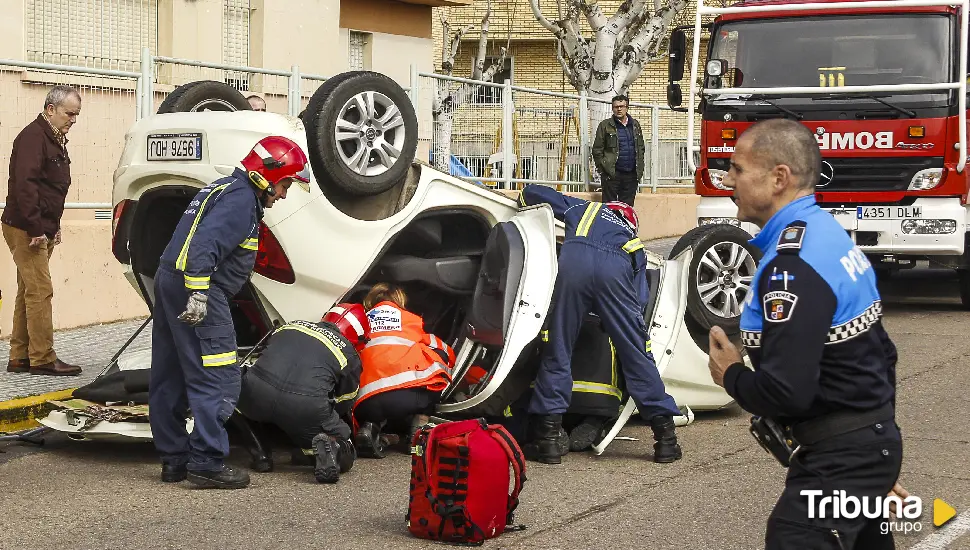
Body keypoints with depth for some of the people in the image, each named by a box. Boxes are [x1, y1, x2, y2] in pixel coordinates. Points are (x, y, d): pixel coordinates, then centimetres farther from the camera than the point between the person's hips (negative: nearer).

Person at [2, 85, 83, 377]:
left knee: (28, 293, 12)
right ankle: (42, 358, -8)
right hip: (25, 230, -10)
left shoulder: (55, 141, 17)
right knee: (40, 292, -10)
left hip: (41, 230, 10)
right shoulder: (33, 137, -15)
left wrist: (53, 227, 18)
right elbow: (24, 185, -24)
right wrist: (36, 228, -25)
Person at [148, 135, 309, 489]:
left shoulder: (226, 189, 21)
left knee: (170, 378, 13)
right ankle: (206, 462, -12)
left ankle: (174, 459, 21)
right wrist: (198, 296, -30)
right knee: (217, 381, -10)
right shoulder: (241, 199, -12)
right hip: (196, 288, -11)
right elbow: (204, 246, -25)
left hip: (170, 282, 11)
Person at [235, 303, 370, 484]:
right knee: (344, 457, 19)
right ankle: (328, 446, -14)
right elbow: (343, 405, 25)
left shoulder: (289, 327, 29)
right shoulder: (350, 356, 19)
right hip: (305, 406, -2)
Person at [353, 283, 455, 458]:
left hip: (366, 405, 2)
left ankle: (370, 426, -1)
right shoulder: (411, 320, 27)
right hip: (410, 396, -2)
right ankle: (419, 424, 7)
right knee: (440, 355, 24)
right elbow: (448, 354, 36)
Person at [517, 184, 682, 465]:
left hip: (574, 259, -1)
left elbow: (532, 192, 41)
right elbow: (639, 300, 27)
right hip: (615, 270, 1)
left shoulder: (583, 208, 40)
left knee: (557, 351, 7)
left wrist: (523, 200, 64)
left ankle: (547, 439, 6)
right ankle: (666, 437, 11)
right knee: (637, 355, 9)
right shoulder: (634, 243, 39)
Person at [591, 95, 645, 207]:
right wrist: (602, 169, -5)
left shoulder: (635, 125, 13)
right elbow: (597, 150, 0)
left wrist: (640, 170, 9)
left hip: (631, 175, 4)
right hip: (612, 175, -4)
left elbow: (641, 148, 17)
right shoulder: (605, 125, 0)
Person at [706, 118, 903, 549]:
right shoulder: (827, 232, 9)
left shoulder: (793, 266, -23)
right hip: (875, 439, 10)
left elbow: (786, 394, -28)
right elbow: (879, 351, 17)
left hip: (838, 460, -10)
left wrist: (731, 375, -8)